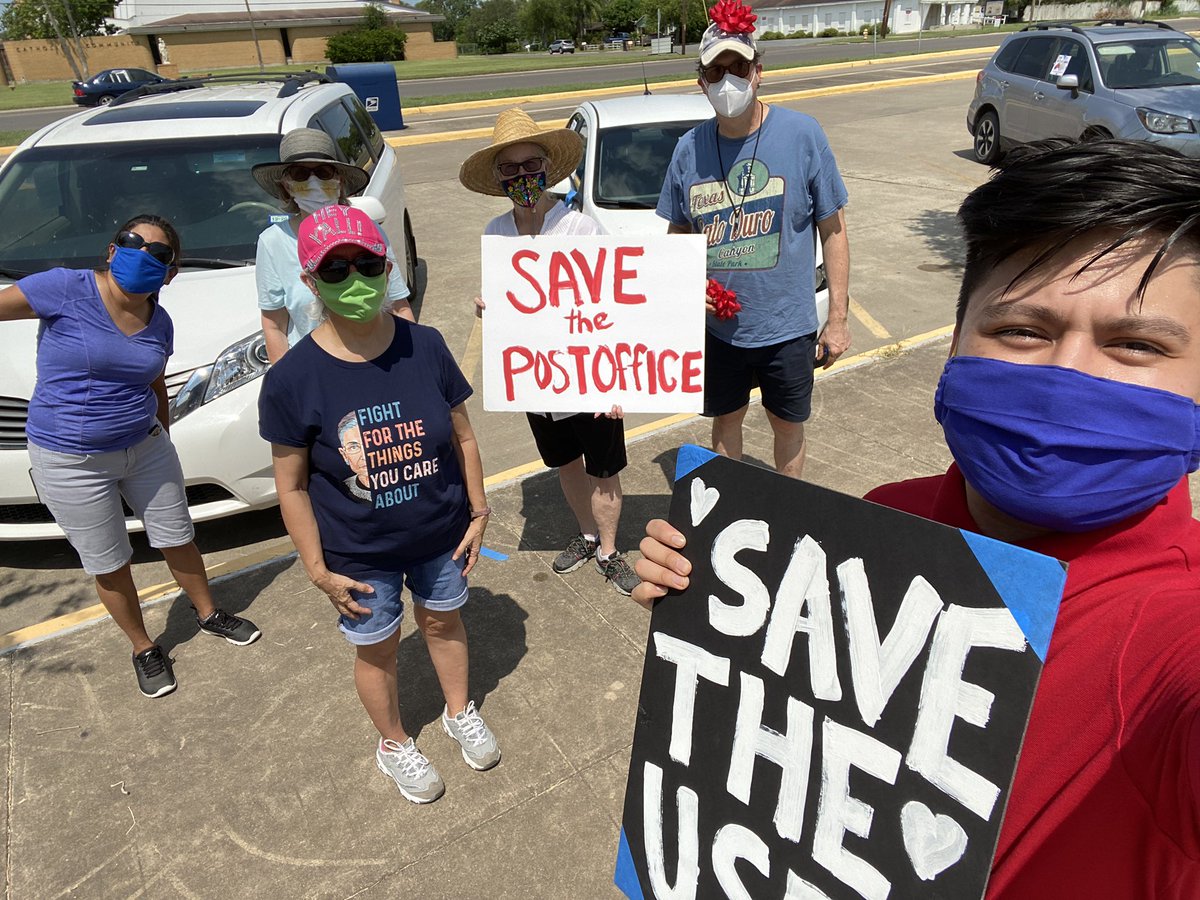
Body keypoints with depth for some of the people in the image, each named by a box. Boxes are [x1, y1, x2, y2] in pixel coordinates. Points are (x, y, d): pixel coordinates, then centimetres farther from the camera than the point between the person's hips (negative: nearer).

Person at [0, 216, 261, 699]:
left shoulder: (159, 323, 1)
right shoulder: (65, 289, -16)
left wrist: (162, 436, 21)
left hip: (145, 448, 4)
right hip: (70, 463, -4)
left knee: (178, 540, 18)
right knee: (109, 566, 10)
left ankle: (208, 613, 43)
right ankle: (143, 649, 32)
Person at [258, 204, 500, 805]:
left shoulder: (425, 346, -13)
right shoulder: (292, 379, -19)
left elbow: (462, 436, -2)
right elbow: (292, 486, -11)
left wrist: (478, 510, 0)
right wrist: (318, 569, -9)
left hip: (442, 536, 2)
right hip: (360, 557, -2)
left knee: (443, 622, 25)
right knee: (378, 652, 20)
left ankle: (460, 712, 55)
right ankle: (394, 746, 49)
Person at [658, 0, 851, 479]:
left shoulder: (802, 134, -11)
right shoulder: (689, 148, -3)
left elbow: (833, 229, -6)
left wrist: (838, 318, -7)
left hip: (787, 325, -2)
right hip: (718, 326, 2)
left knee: (788, 424, 16)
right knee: (726, 420, 20)